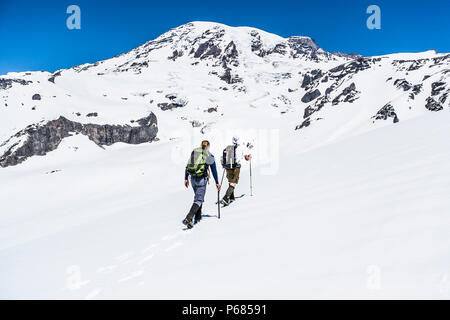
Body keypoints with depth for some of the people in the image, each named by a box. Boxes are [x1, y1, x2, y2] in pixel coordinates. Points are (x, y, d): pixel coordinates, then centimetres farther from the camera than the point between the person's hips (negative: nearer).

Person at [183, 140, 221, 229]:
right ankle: (188, 219, -22)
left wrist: (186, 178, 19)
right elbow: (214, 170, 6)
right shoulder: (210, 156, 2)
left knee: (198, 197, 24)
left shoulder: (193, 153, 12)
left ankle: (197, 218, 27)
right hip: (202, 179, -5)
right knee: (199, 200, -5)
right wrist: (217, 183, 12)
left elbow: (187, 166, 13)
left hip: (193, 178, 5)